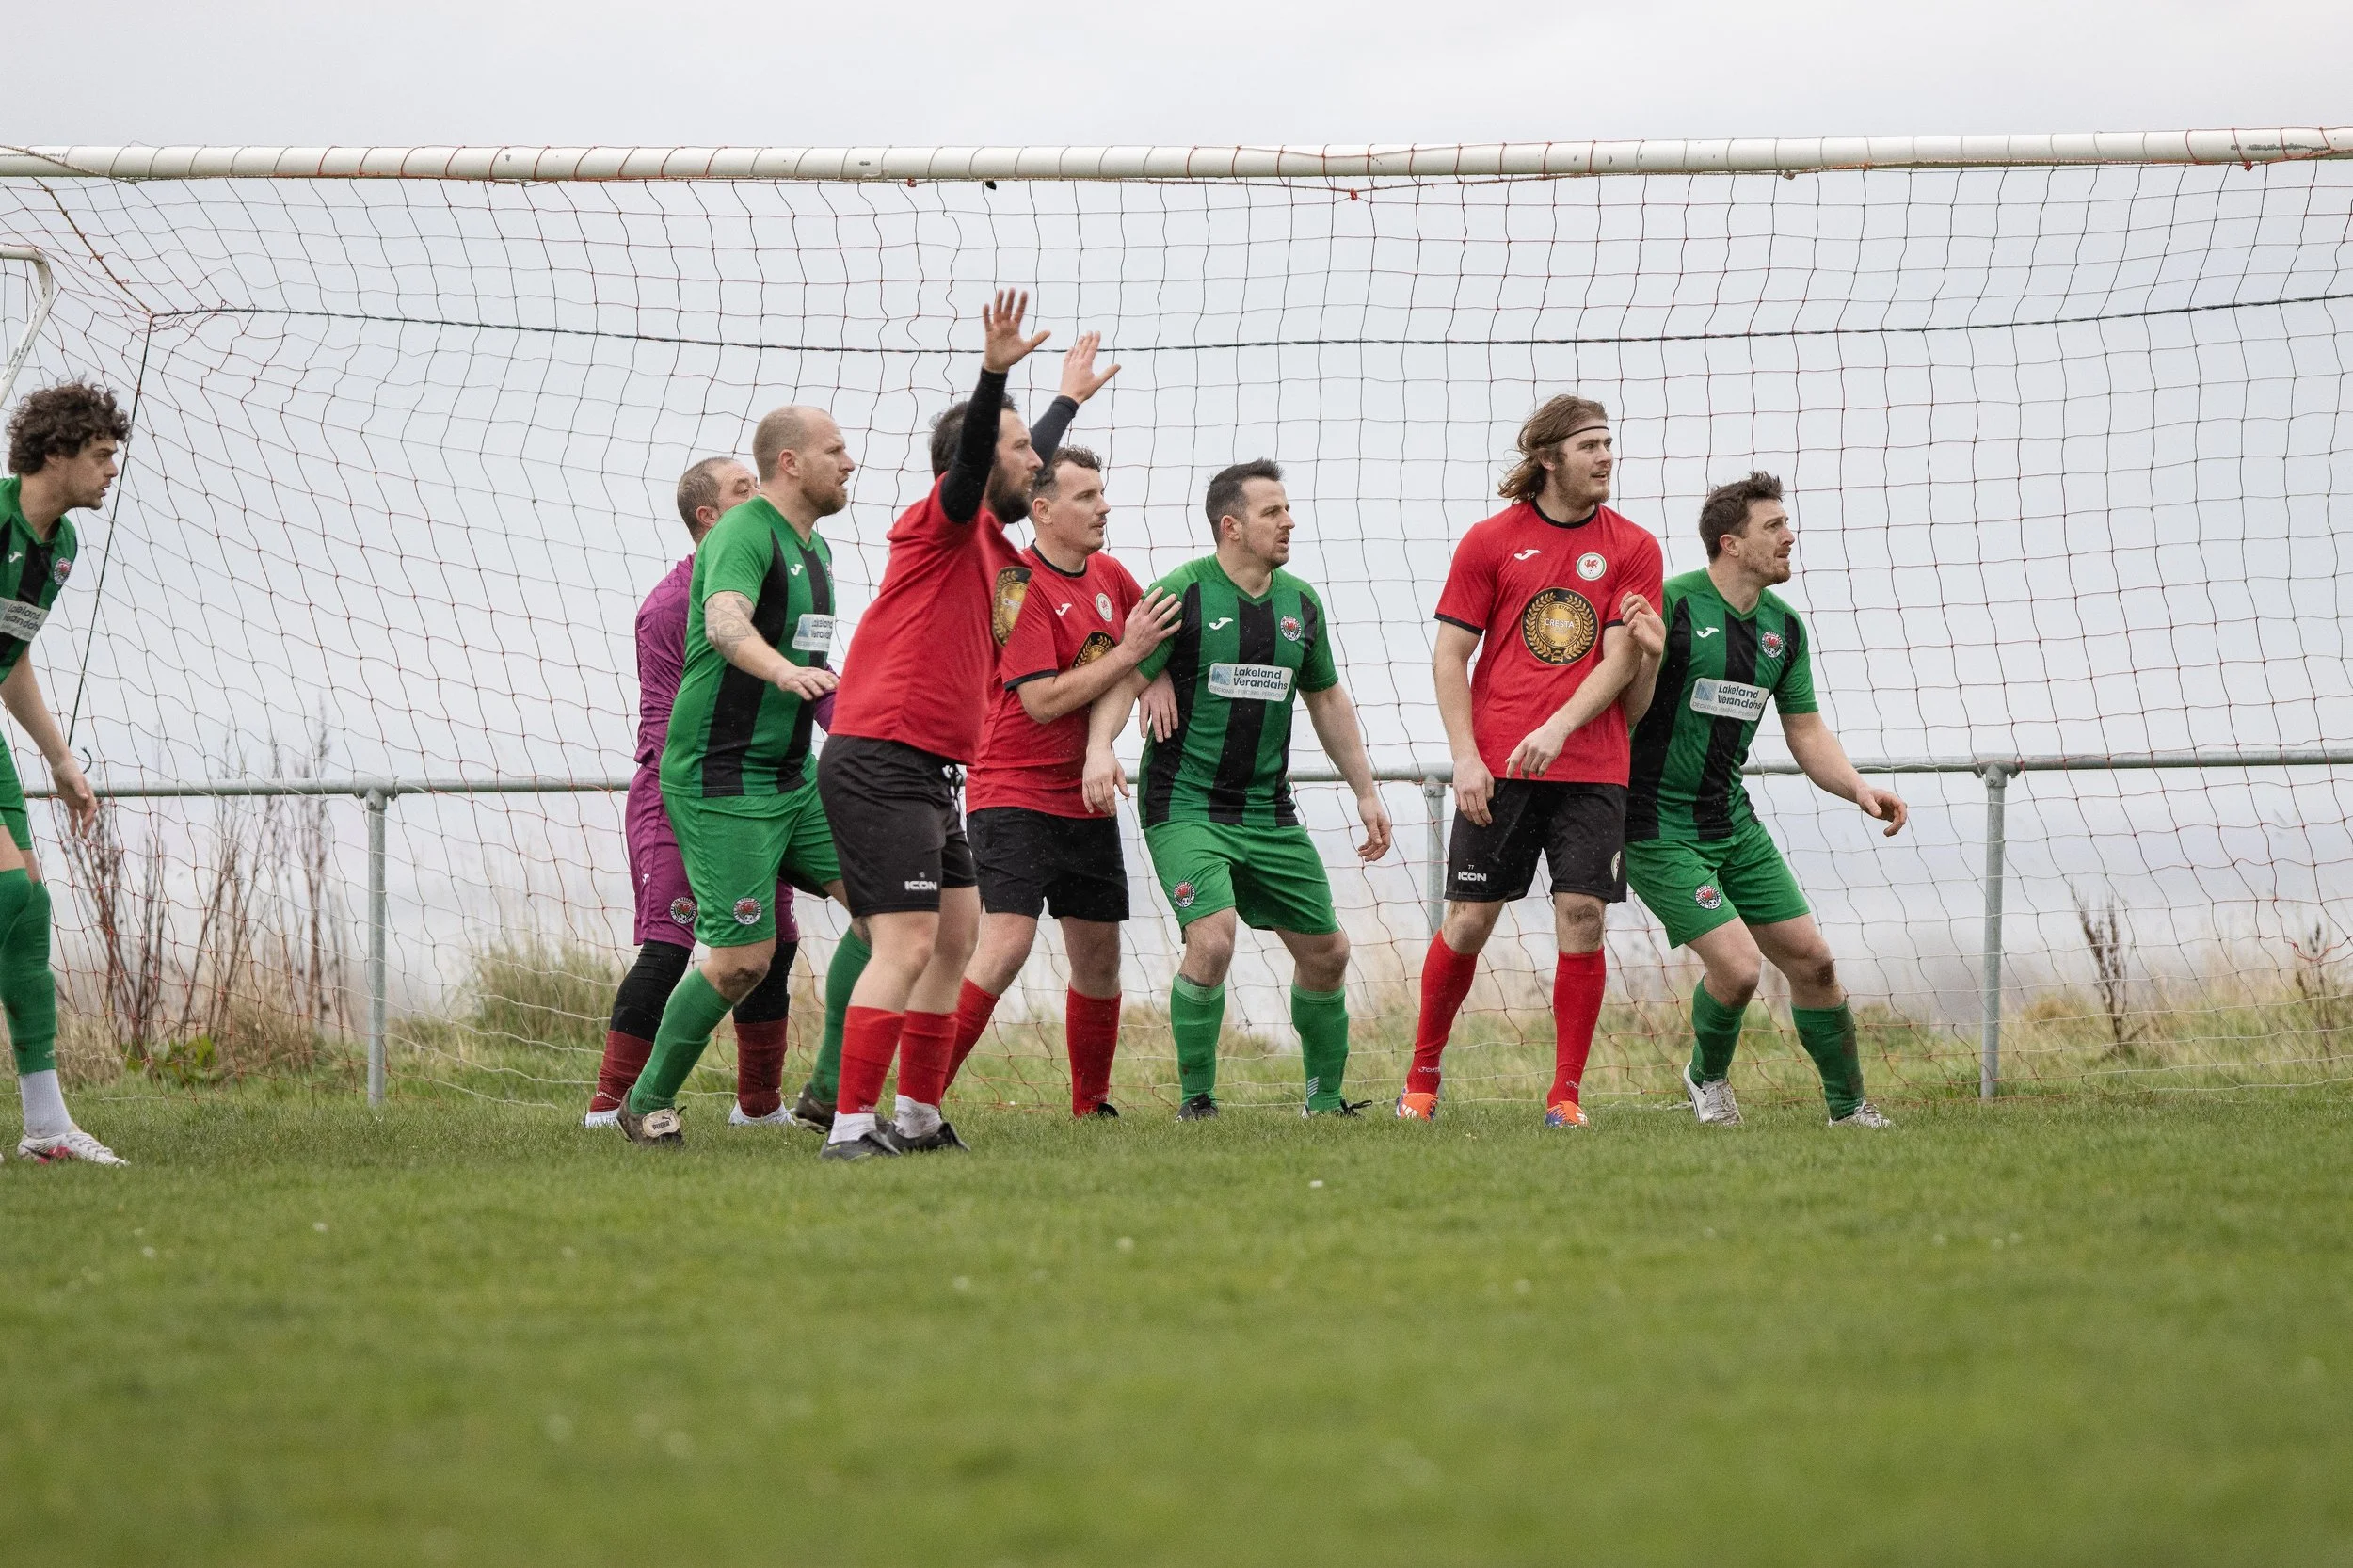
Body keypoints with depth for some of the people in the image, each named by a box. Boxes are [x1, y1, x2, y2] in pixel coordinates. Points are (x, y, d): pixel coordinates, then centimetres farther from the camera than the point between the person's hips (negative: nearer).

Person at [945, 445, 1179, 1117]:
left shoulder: (1108, 575, 9)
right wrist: (1128, 653, -18)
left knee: (1099, 956, 12)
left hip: (1087, 801, 8)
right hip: (1014, 795, -8)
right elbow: (1043, 699, -21)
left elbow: (1159, 630, 28)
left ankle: (1091, 1107, 27)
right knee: (1007, 943, -21)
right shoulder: (1019, 587, -15)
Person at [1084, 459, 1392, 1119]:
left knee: (1326, 951, 8)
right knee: (1212, 938, -24)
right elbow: (1125, 677, -15)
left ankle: (1326, 1096, 29)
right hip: (1185, 807, -6)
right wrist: (1100, 746, -34)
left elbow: (1327, 699, 21)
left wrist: (1365, 791, 21)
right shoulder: (1182, 593, -9)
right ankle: (1195, 1100, -8)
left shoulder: (1301, 604, 9)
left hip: (1269, 811, 6)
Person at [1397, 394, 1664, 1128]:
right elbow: (1450, 655, 4)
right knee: (1470, 918, 0)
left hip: (1590, 767, 1)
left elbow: (1619, 659, -2)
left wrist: (1558, 729, -17)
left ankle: (1566, 1094, 1)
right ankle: (1422, 1077, 16)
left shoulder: (1632, 549, 5)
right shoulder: (1490, 540, 3)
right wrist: (1465, 757, -5)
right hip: (1497, 766, -1)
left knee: (1582, 916, -6)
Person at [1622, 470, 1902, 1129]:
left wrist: (1859, 788, -4)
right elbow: (1625, 714, -15)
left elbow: (1807, 733, 12)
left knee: (1811, 961, 4)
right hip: (1659, 829, -7)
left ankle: (1849, 1107, 21)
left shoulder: (1784, 628, 6)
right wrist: (1651, 656, -34)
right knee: (1737, 965, -17)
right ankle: (1707, 1076, 14)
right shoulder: (1672, 605, -16)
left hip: (1733, 822, 7)